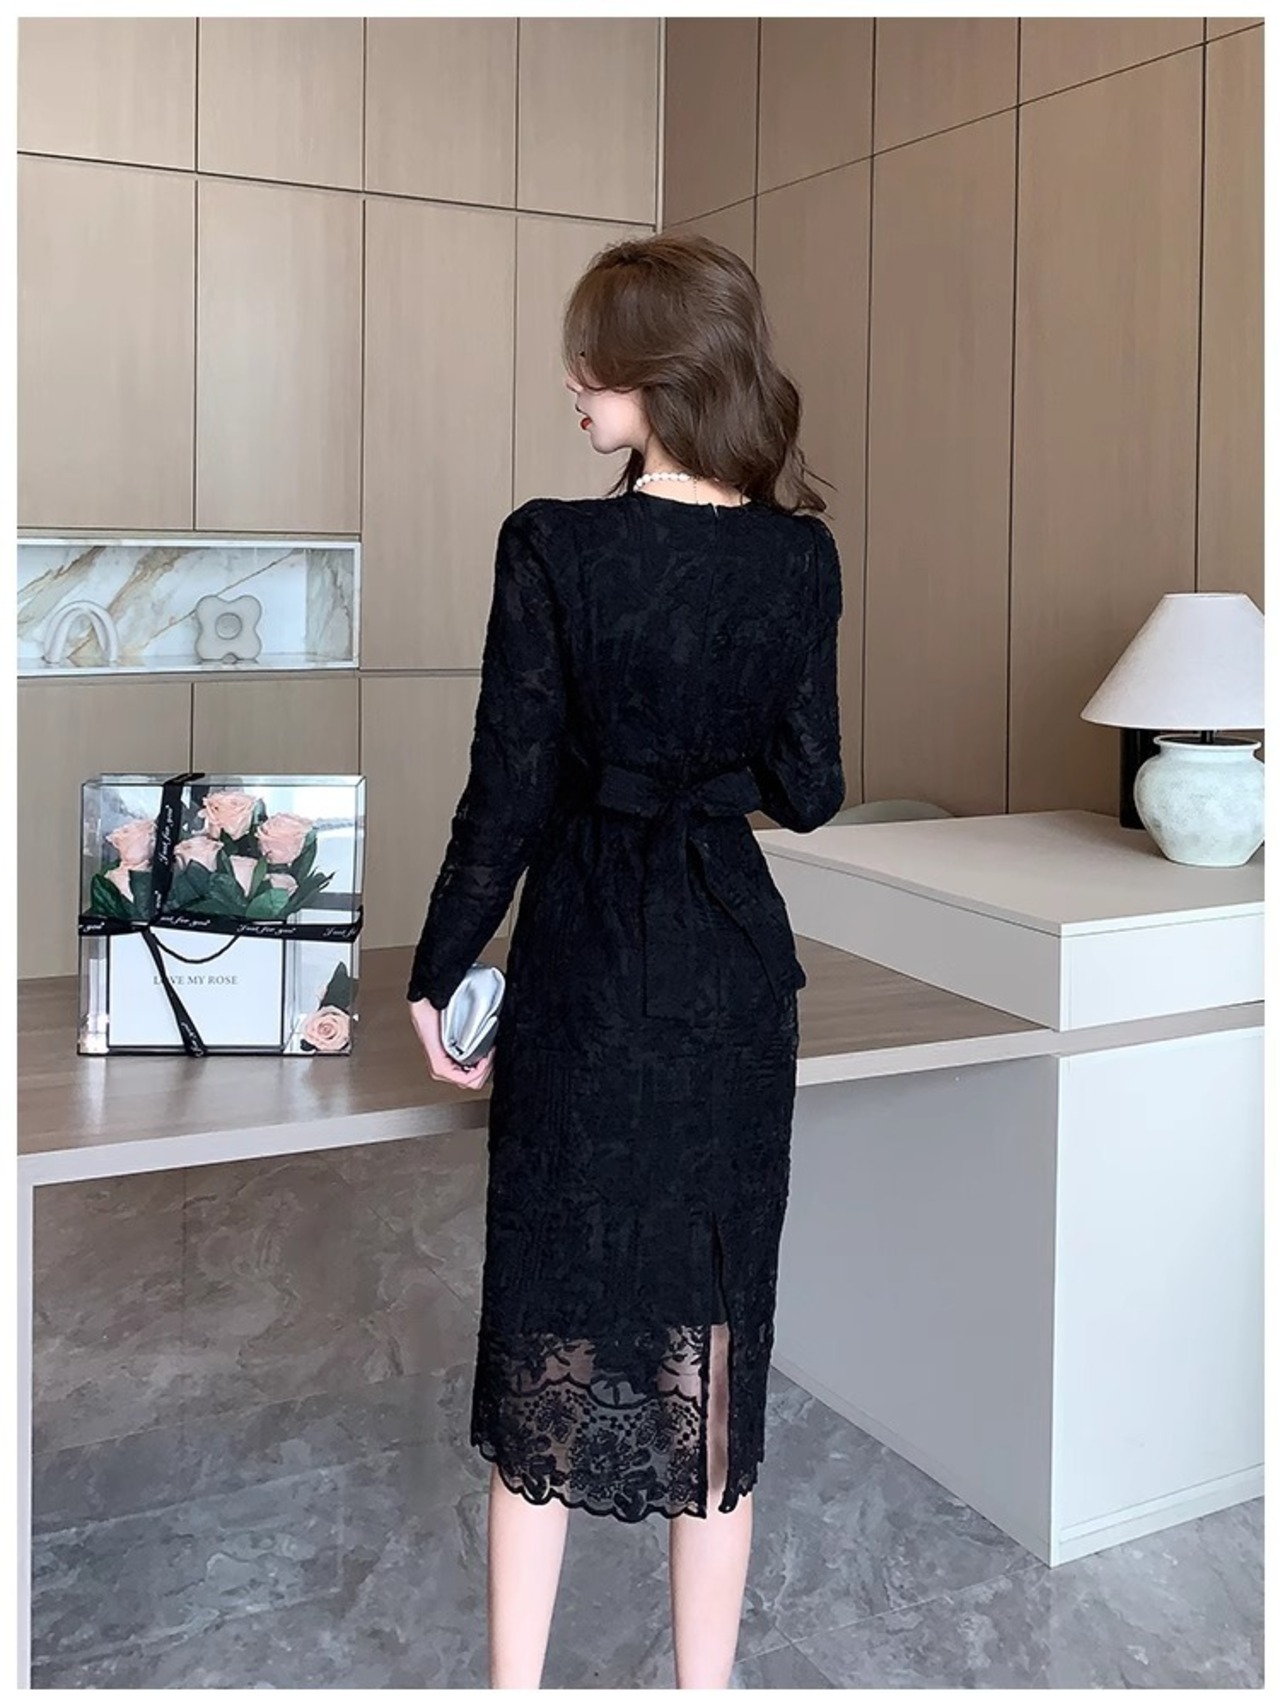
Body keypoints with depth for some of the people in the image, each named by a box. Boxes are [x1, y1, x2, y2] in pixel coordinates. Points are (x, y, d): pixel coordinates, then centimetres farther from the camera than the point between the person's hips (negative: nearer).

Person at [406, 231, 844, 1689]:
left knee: (552, 1326, 12)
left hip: (585, 966, -3)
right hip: (737, 969, 3)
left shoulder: (553, 545, -13)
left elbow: (511, 792, -11)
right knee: (711, 1324, 14)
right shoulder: (800, 558, -2)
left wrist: (439, 973, 1)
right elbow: (807, 790, 2)